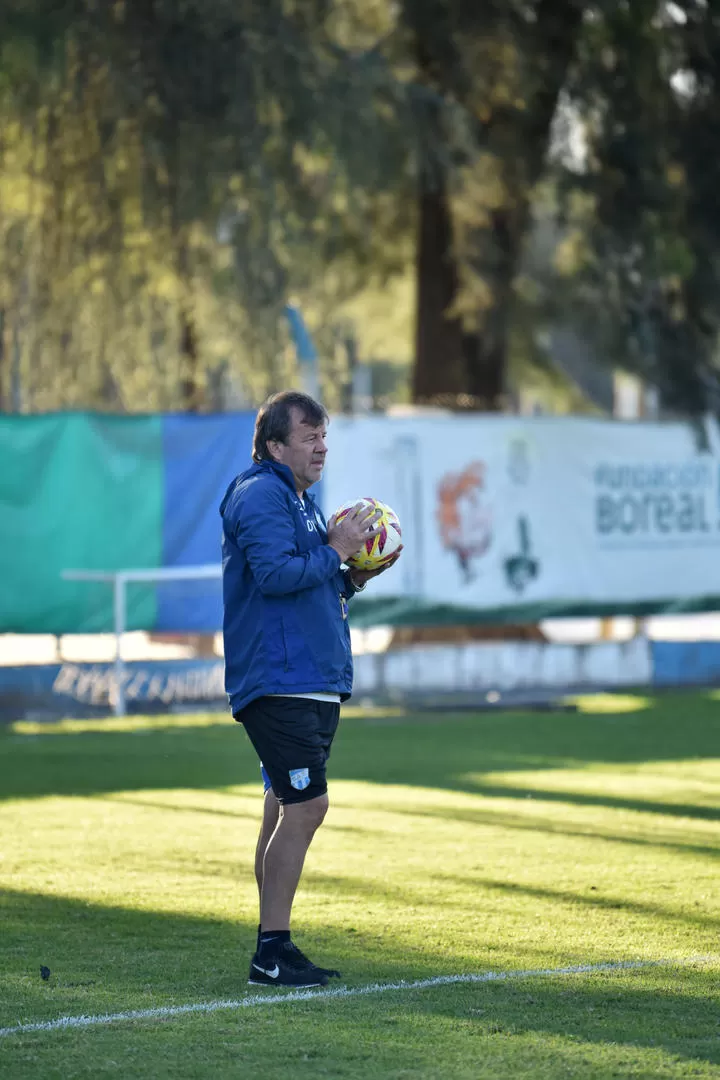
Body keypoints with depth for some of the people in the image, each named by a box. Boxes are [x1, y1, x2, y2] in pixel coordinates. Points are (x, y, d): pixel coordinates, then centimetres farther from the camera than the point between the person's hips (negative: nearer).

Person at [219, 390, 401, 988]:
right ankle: (272, 951, -11)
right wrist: (336, 552, -14)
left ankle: (274, 950, 13)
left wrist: (351, 578, 12)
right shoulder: (260, 497, -10)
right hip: (280, 682, -10)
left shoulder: (301, 501, 21)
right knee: (304, 806, -14)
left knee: (286, 811, 10)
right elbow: (275, 573, -23)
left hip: (315, 683, 11)